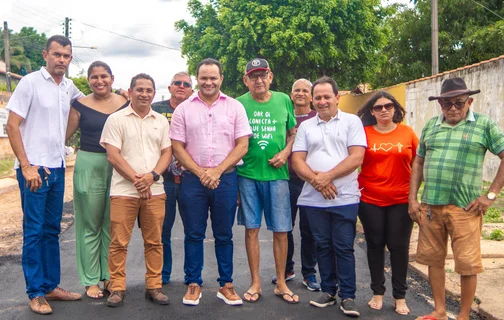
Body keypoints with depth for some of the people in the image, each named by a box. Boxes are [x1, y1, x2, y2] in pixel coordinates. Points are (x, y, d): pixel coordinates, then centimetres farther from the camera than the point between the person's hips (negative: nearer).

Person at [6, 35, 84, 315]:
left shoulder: (69, 87, 9)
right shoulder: (30, 82, -8)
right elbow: (12, 126, -11)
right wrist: (26, 166, -16)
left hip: (58, 168, 6)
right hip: (34, 168, -6)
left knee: (52, 230, 12)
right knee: (34, 231, -1)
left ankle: (51, 286, 23)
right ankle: (36, 293, 10)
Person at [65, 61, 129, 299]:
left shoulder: (124, 104, 5)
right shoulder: (80, 105, 0)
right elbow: (65, 136, 1)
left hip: (118, 168, 2)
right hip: (89, 166, -2)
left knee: (112, 225, 9)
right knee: (90, 227, 6)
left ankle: (109, 276, 20)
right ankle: (90, 280, 15)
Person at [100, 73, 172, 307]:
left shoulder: (161, 121, 12)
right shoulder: (116, 119, 1)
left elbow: (167, 153, 8)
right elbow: (113, 156, -6)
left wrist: (152, 176, -9)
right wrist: (136, 180, -12)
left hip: (155, 190, 3)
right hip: (124, 191, -3)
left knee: (154, 242, 8)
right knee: (119, 242, 1)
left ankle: (154, 286, 19)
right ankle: (117, 288, 14)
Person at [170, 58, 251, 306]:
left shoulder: (235, 107, 4)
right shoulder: (183, 109, 5)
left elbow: (242, 145, -1)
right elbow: (177, 147, 2)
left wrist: (217, 171, -11)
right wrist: (200, 172, -10)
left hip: (226, 179, 0)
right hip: (193, 179, 0)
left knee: (224, 235, 8)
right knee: (193, 234, 6)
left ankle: (226, 285, 19)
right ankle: (193, 284, 19)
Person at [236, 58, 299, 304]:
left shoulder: (283, 100, 5)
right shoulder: (239, 104, 0)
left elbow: (292, 133, 13)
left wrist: (285, 153, -4)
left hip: (276, 174, 1)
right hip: (248, 175, -1)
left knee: (281, 230, 5)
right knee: (251, 228, 6)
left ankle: (281, 283, 21)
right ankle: (255, 283, 20)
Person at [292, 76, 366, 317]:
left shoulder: (352, 122, 1)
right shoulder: (305, 126, 11)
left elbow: (356, 157, -9)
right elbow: (297, 161, 3)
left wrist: (327, 176, -15)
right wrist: (316, 180, -13)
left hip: (344, 198, -3)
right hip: (314, 198, 3)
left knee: (344, 248, 2)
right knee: (323, 246, 11)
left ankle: (348, 296, 13)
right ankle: (328, 290, 25)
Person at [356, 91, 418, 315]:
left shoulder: (407, 132, 2)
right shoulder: (364, 133, -1)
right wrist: (357, 185, -2)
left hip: (401, 200, 0)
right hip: (370, 200, 0)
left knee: (399, 246, 6)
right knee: (375, 244, 10)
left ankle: (400, 296, 20)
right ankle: (377, 292, 25)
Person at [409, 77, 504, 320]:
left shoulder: (484, 125, -1)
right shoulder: (430, 126, 11)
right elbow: (418, 163, 15)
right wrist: (412, 199, 8)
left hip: (465, 208, -4)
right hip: (429, 206, 4)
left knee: (467, 265, 3)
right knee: (434, 259, 13)